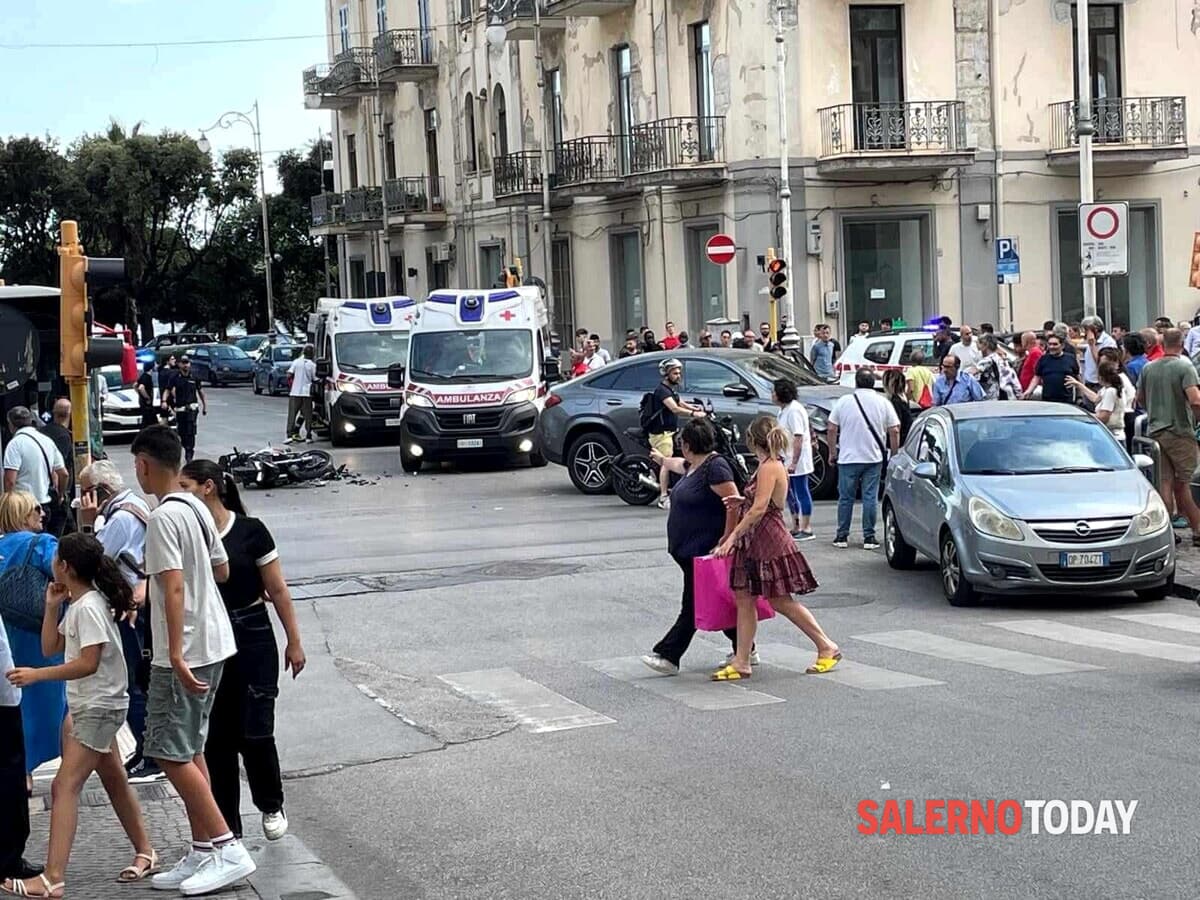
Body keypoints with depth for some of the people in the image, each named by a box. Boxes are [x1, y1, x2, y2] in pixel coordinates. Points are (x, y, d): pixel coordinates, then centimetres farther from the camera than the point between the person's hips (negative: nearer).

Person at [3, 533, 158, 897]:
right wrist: (51, 606, 6)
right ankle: (144, 852, 30)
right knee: (114, 781, 18)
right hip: (87, 705, 10)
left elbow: (88, 663, -23)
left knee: (65, 786, -15)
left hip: (99, 707, -10)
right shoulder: (76, 604, 11)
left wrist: (37, 675, -23)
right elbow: (51, 648, 14)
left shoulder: (89, 606, -18)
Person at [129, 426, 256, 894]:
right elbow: (221, 570, 19)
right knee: (189, 751, 14)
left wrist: (175, 653, -27)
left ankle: (228, 849, -6)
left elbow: (174, 587, -24)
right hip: (213, 644, 9)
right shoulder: (197, 508, 9)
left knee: (172, 755, -5)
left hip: (185, 653, -9)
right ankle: (203, 853, 17)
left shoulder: (163, 518, -17)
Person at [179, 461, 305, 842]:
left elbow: (277, 590, -3)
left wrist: (294, 641, -1)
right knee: (217, 738, 5)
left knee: (255, 733, -5)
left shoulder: (250, 532, -7)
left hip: (252, 640, -3)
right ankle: (227, 825, 17)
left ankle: (271, 806, 21)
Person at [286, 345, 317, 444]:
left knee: (292, 414, 2)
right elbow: (314, 379, -2)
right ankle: (308, 437, 6)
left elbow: (289, 375, -6)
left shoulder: (296, 362, 0)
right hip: (307, 392, -1)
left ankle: (289, 435, -8)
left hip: (295, 392, 1)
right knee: (307, 415, 7)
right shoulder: (313, 365, -3)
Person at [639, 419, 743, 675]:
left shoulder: (715, 467, -16)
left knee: (693, 606, -5)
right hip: (690, 550, 10)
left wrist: (727, 537, -20)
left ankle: (667, 656, -6)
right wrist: (661, 459, 56)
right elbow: (678, 465, 38)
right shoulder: (693, 466, 13)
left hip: (704, 549, -10)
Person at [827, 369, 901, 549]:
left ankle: (842, 536, 12)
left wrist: (832, 452, 11)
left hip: (848, 458, 0)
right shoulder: (883, 403, 0)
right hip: (874, 458, 0)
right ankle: (869, 537, 3)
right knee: (870, 497, 3)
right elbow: (894, 431, -2)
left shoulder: (843, 401, -1)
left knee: (845, 497, 8)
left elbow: (832, 430, 0)